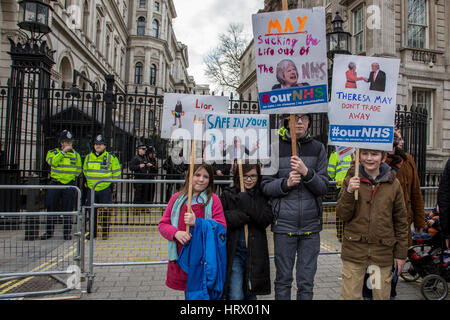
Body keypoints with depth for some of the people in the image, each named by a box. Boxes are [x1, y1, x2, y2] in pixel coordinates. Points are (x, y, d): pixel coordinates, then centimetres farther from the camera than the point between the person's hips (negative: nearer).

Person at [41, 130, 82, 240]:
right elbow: (52, 162, -17)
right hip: (55, 184, 0)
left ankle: (67, 232, 11)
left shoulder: (75, 154, 10)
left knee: (68, 209, 2)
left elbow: (78, 170, 15)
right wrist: (63, 151, -18)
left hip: (70, 185, 0)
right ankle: (49, 231, 20)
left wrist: (70, 175, 3)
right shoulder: (53, 152, 5)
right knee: (52, 208, 6)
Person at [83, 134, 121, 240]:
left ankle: (105, 233, 12)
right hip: (91, 189, 4)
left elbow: (116, 173, 4)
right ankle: (92, 232, 22)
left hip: (105, 189, -3)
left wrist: (110, 182, 5)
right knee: (92, 212, 10)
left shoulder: (111, 158, -3)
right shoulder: (88, 157, 8)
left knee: (105, 212, 1)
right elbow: (85, 171, 23)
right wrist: (89, 181, 18)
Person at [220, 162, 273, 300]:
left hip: (255, 253, 2)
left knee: (250, 294, 14)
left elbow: (266, 220, -8)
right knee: (235, 295, -7)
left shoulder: (263, 196, 6)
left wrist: (246, 202, -15)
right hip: (233, 252, -2)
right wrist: (247, 215, -14)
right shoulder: (227, 194, 3)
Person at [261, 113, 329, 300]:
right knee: (283, 279, 10)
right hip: (283, 224, -1)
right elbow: (266, 186, 0)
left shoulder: (317, 148, 5)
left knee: (306, 281, 11)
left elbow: (323, 187, 1)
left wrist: (307, 173, -16)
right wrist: (285, 183, -17)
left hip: (310, 224, 2)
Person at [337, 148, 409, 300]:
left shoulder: (393, 184, 1)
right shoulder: (351, 180, 0)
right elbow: (342, 215, -4)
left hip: (383, 252, 1)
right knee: (350, 296, 6)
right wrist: (349, 192, -19)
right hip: (354, 249, 0)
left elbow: (401, 221, 7)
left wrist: (401, 253, 7)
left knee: (382, 296, 12)